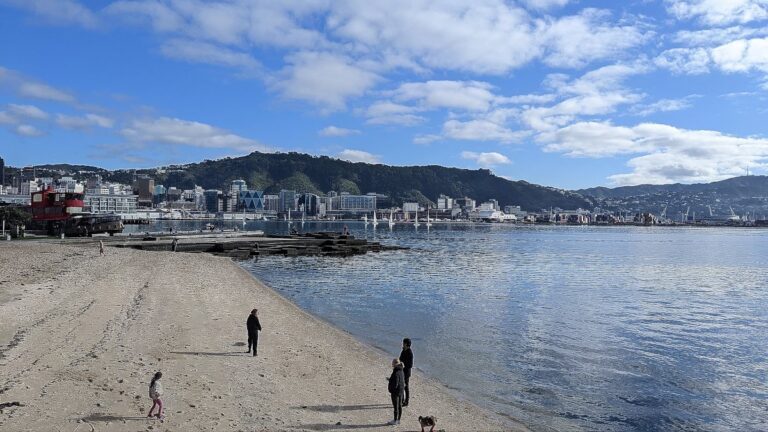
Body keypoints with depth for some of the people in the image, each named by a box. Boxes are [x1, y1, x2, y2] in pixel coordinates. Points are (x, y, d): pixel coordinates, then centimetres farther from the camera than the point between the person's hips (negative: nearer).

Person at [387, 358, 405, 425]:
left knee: (396, 406, 3)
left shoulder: (396, 373, -25)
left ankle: (395, 421, 14)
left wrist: (391, 392, -13)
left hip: (396, 392, -9)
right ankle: (398, 420, 28)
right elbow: (403, 381, 12)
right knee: (400, 405, 16)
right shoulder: (401, 371, 3)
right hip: (401, 391, 9)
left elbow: (395, 384, -24)